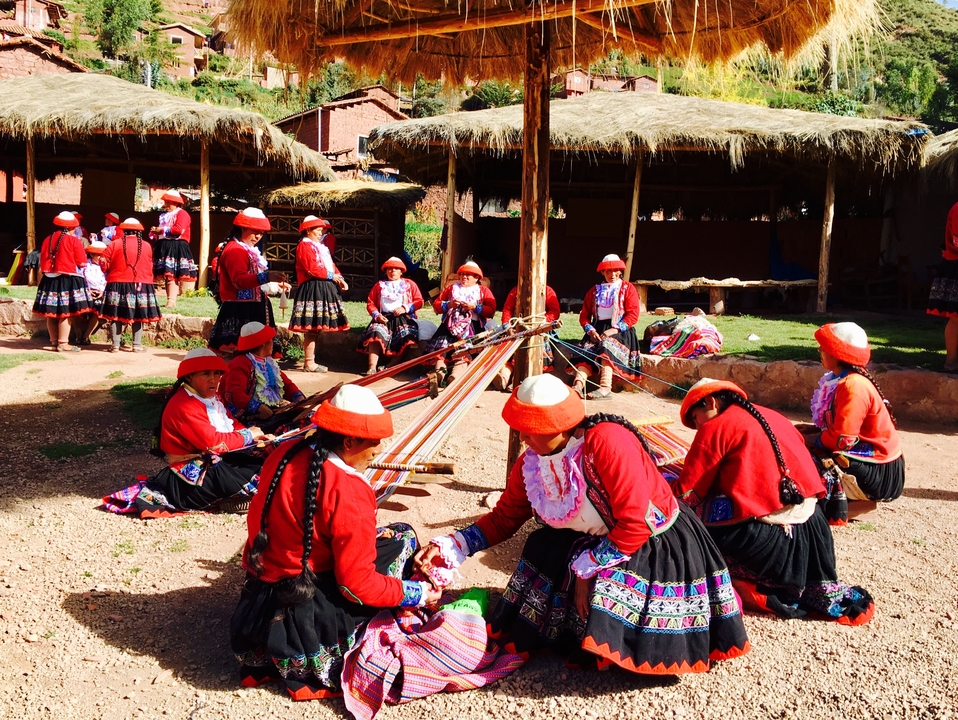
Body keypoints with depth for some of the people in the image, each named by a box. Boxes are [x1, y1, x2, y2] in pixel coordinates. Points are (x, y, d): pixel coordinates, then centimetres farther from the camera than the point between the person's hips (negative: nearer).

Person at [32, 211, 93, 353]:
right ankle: (63, 344, -5)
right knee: (66, 313, -4)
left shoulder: (47, 240, 9)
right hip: (68, 280, -6)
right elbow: (82, 263, -5)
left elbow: (43, 262, 14)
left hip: (49, 280, 6)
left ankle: (54, 342, 17)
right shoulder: (74, 240, -7)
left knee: (52, 313, 9)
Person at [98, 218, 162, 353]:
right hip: (141, 285, 1)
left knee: (115, 315, 6)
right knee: (137, 316, 7)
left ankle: (115, 345, 7)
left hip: (118, 284, -1)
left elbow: (104, 264, 0)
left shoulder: (114, 244, -3)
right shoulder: (147, 246, 1)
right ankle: (137, 345, 7)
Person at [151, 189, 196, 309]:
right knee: (166, 275, 6)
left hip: (176, 247, -9)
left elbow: (179, 229, -20)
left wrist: (162, 230, -11)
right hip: (164, 247, 9)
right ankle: (170, 301, 9)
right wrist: (155, 232, 5)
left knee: (173, 275, -15)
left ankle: (171, 301, -17)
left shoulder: (182, 213, -5)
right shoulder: (164, 215, 22)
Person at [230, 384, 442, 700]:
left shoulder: (284, 454, -2)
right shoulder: (349, 492, -23)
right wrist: (417, 593, -6)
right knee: (401, 537, 3)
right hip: (311, 620, -7)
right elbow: (359, 586, -19)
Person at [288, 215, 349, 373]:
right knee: (312, 328, -9)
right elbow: (312, 268, -17)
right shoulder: (305, 245, -5)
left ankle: (311, 361, 14)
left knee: (316, 328, 10)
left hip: (324, 289, 9)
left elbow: (331, 265, 20)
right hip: (312, 288, -9)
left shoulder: (320, 246, 25)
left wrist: (340, 279, 3)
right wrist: (332, 276, -10)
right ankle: (309, 363, -6)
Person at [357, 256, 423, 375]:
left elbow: (419, 301, 8)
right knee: (376, 332, -32)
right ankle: (372, 367, -41)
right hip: (384, 318, 1)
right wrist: (376, 315, -6)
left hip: (404, 317, 0)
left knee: (406, 335, -33)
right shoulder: (379, 285, 20)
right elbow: (370, 303, 14)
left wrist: (405, 308, -9)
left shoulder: (409, 284, 16)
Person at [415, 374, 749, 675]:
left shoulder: (607, 441, -32)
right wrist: (452, 546, -11)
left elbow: (635, 526, -30)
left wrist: (586, 570, -23)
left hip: (658, 547, -7)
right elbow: (504, 517, 3)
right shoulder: (531, 462, -9)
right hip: (597, 544, 7)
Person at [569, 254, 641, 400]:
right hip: (598, 330, 4)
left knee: (606, 347, -34)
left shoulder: (628, 288, 9)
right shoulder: (595, 290, 20)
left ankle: (605, 388, -47)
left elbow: (633, 315, -3)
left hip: (620, 331, -3)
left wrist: (615, 329, -16)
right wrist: (590, 330, -7)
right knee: (586, 350, -25)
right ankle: (578, 385, -45)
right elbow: (584, 315, 14)